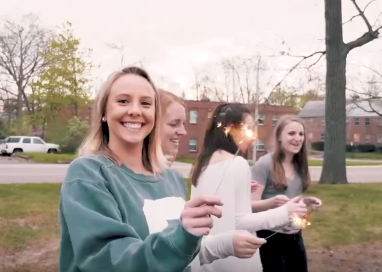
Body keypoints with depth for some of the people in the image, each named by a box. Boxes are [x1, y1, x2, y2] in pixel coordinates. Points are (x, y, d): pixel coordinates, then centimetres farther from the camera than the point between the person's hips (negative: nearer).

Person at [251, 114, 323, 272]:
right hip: (271, 237, -6)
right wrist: (272, 202, -34)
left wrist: (306, 201, -1)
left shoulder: (299, 166, 5)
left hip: (295, 236, 7)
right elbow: (251, 205, -16)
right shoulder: (265, 164, -14)